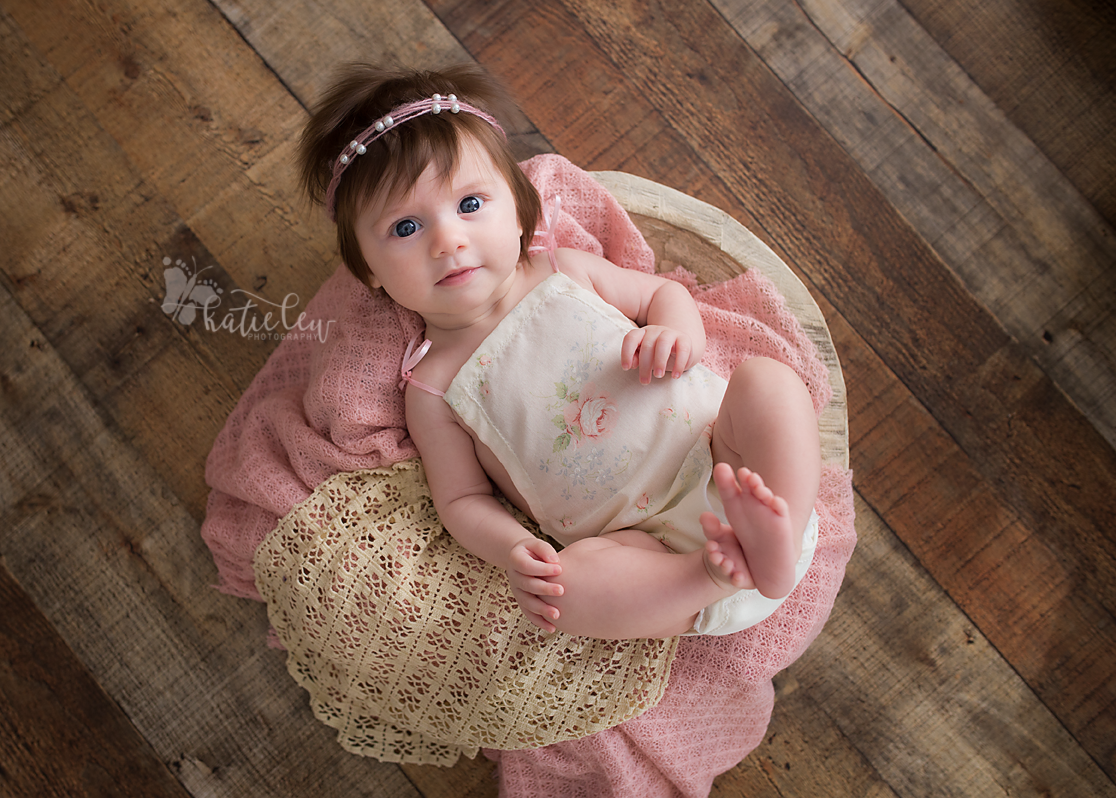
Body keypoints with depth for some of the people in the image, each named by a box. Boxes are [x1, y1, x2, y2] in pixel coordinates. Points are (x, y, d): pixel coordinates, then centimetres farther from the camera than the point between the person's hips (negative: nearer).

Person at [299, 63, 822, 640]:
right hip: (642, 543, -2)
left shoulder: (564, 272, 8)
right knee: (570, 577, -32)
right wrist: (510, 549, -17)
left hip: (724, 462, 2)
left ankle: (774, 532, -31)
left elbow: (662, 291, 20)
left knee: (765, 378, -23)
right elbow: (463, 500, 5)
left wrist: (677, 334, -4)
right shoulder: (433, 387, 4)